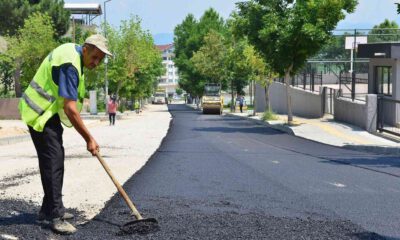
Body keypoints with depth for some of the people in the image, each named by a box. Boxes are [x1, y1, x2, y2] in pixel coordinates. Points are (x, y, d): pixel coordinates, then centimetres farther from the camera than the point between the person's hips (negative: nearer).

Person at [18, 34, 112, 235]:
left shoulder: (72, 51, 6)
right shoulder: (69, 65, -25)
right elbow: (70, 108, -28)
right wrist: (89, 138, -22)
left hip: (50, 113, 11)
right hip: (41, 115, -11)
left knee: (56, 160, 13)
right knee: (52, 163, -13)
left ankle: (51, 209, 22)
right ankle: (55, 217, -10)